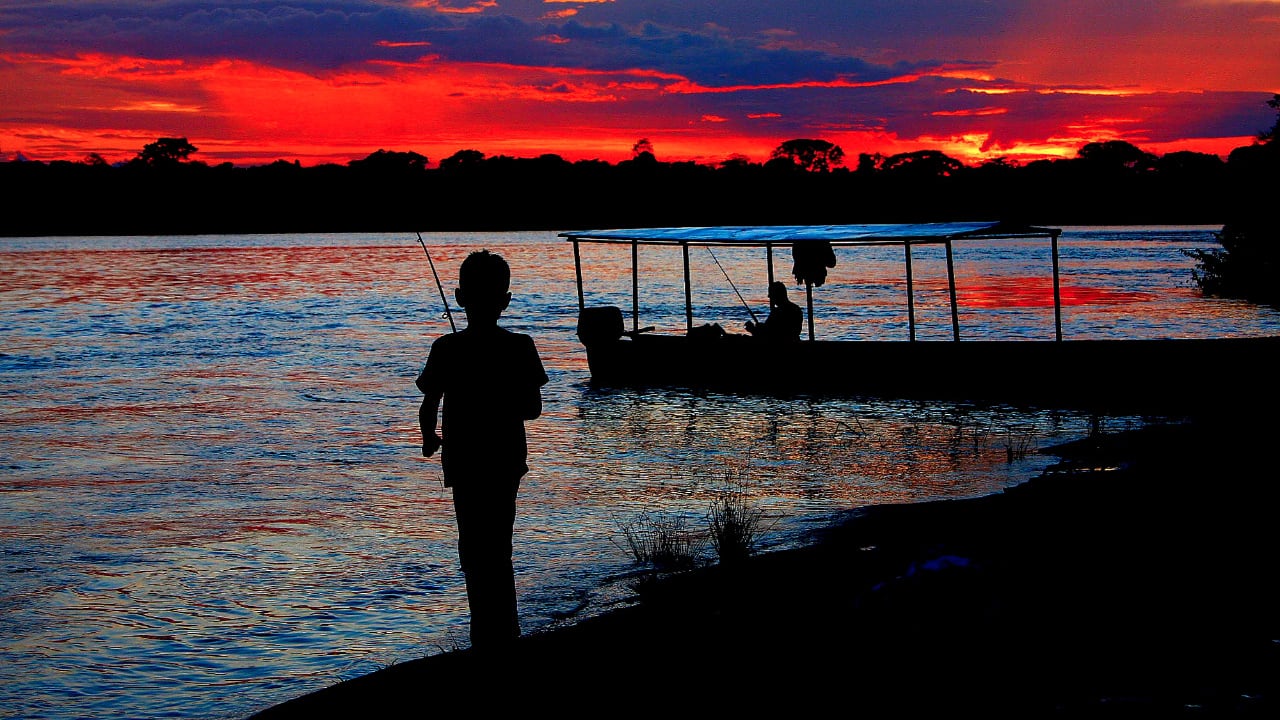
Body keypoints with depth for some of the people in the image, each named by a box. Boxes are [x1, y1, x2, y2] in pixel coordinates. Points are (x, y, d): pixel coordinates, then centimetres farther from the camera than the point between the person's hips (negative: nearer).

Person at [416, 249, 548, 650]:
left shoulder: (447, 349, -11)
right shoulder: (520, 348, -6)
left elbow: (429, 404, -8)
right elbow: (533, 407, -3)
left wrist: (429, 437, 13)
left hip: (463, 461, -3)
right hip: (506, 459, 3)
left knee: (476, 549, 4)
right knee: (498, 547, 17)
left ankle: (490, 636, 2)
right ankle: (505, 633, 26)